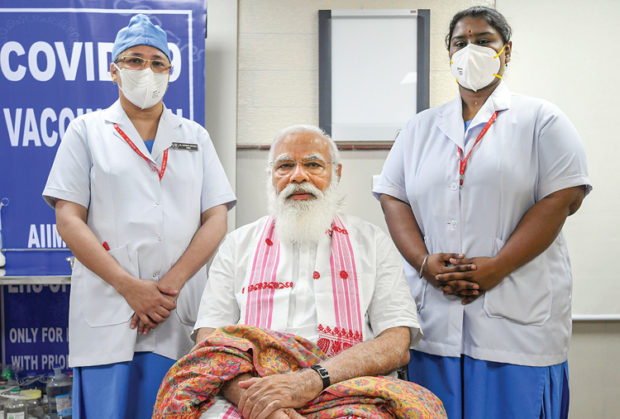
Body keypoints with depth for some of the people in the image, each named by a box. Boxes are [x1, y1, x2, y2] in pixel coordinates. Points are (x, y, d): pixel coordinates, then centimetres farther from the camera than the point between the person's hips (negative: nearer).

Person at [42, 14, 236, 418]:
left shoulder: (195, 137, 15)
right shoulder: (87, 131, 11)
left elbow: (216, 220, 5)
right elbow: (69, 219, 1)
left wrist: (170, 285, -9)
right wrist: (129, 286, -10)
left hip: (180, 313, 2)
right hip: (106, 312, -1)